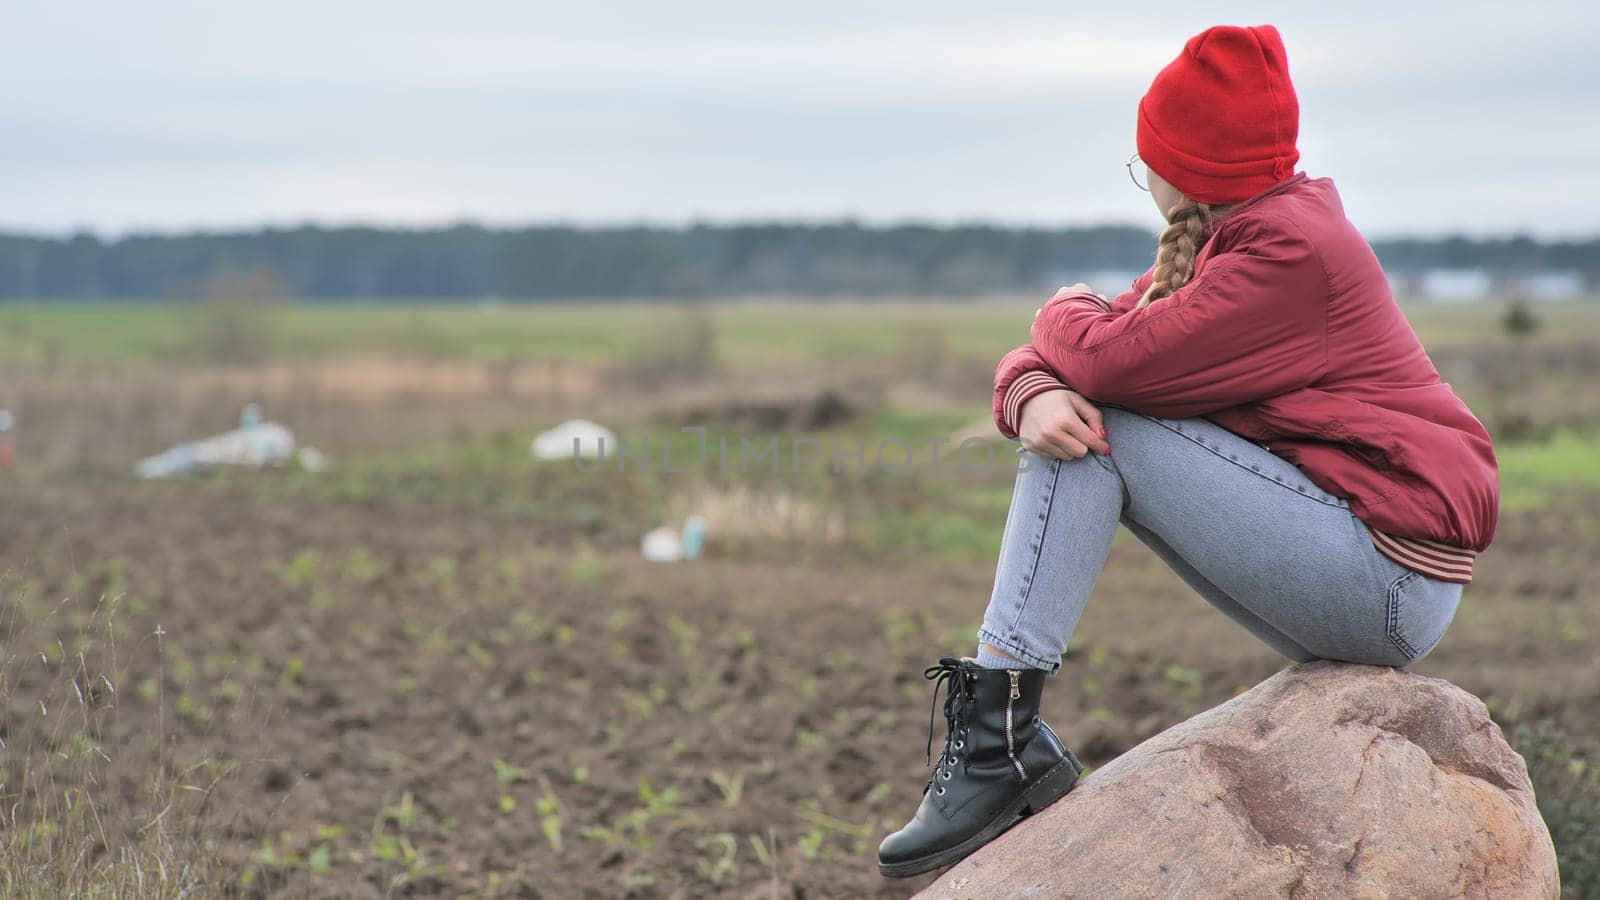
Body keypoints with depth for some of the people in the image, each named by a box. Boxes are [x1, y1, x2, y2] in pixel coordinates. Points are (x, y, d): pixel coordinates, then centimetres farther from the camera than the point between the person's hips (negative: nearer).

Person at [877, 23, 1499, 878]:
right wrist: (1031, 393, -18)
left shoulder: (1292, 249, -16)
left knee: (1096, 428, -16)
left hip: (1397, 575, -10)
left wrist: (1068, 317, 0)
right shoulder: (1217, 246, 13)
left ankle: (998, 740, -18)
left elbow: (1114, 362, -24)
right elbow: (1049, 359, 7)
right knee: (1065, 418, 5)